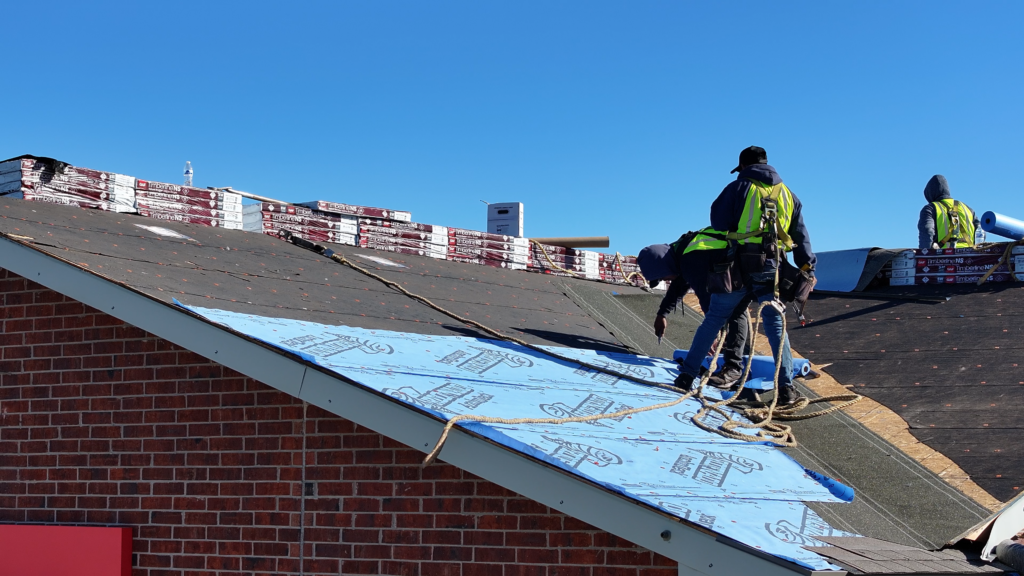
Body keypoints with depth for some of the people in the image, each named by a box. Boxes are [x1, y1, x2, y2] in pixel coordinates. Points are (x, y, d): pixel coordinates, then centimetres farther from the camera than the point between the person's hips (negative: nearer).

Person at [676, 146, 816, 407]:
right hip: (772, 267, 2)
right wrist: (807, 267, 21)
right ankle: (786, 387, -5)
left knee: (713, 320, 7)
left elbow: (718, 221, -2)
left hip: (740, 265, -2)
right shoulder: (787, 194, 17)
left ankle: (687, 375, 10)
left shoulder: (739, 187, 3)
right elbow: (800, 235, 18)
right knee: (775, 325, 5)